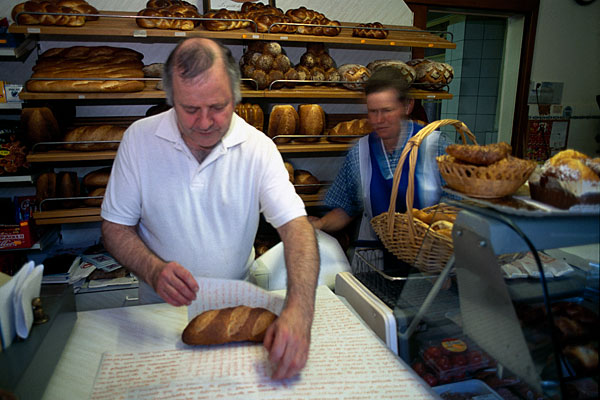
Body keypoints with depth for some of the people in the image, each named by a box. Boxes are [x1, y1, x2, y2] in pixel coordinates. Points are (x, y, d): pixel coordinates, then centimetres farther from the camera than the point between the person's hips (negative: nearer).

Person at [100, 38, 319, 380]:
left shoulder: (258, 147, -12)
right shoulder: (140, 139, -9)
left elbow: (296, 226, -19)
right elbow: (116, 227, -2)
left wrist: (299, 311, -35)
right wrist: (153, 270, -23)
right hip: (162, 305, 1)